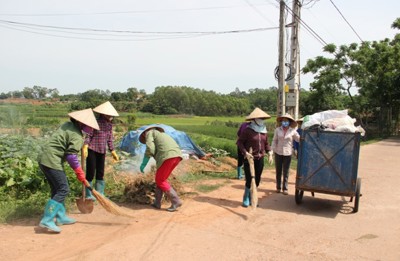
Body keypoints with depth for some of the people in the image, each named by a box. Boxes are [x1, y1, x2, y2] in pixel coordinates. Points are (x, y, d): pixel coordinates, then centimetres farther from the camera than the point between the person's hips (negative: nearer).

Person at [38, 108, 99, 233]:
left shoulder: (68, 125, 10)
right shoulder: (77, 136, -15)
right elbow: (71, 156, -17)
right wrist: (81, 175, -9)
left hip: (44, 159, 10)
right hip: (52, 161, -10)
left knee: (57, 189, 16)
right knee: (63, 190, -5)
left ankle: (61, 217, 25)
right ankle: (47, 220, -6)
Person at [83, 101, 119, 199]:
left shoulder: (109, 125, 6)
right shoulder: (96, 122, -13)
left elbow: (110, 139, 13)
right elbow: (89, 135, -16)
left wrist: (113, 151, 14)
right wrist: (85, 147, -29)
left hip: (102, 151, 6)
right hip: (92, 150, -6)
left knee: (100, 173, 13)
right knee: (90, 172, 0)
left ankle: (100, 193, 25)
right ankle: (88, 194, 14)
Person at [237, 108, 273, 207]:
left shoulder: (264, 130, 7)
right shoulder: (247, 130, -12)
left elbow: (266, 143, 17)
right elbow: (239, 142, -7)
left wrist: (270, 153, 5)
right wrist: (245, 152, -17)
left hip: (260, 159, 6)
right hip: (249, 158, -6)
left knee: (257, 180, 12)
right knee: (249, 180, -3)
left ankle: (251, 198, 29)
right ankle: (246, 199, 19)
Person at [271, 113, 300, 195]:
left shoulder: (293, 131, -2)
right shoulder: (277, 130, 0)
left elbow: (299, 139, 1)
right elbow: (274, 140, 5)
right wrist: (273, 149, -1)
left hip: (288, 153, -1)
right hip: (278, 152, 1)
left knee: (286, 172, 4)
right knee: (278, 171, 9)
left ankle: (285, 188, 11)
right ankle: (278, 187, 21)